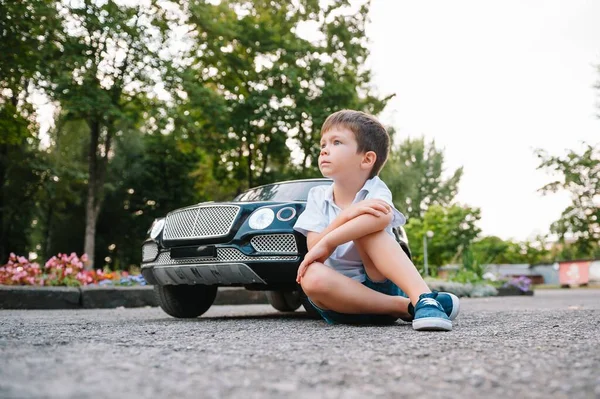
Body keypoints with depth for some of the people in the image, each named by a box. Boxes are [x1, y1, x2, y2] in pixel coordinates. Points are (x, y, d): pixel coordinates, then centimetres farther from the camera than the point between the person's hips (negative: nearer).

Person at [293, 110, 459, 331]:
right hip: (342, 296, 2)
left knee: (367, 225, -27)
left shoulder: (375, 191, -6)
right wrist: (347, 214, -27)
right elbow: (313, 248, -12)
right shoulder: (318, 196, 3)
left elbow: (383, 217, -33)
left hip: (382, 286, -2)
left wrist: (327, 242, -33)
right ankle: (407, 306, -27)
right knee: (312, 277, -33)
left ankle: (423, 298, -40)